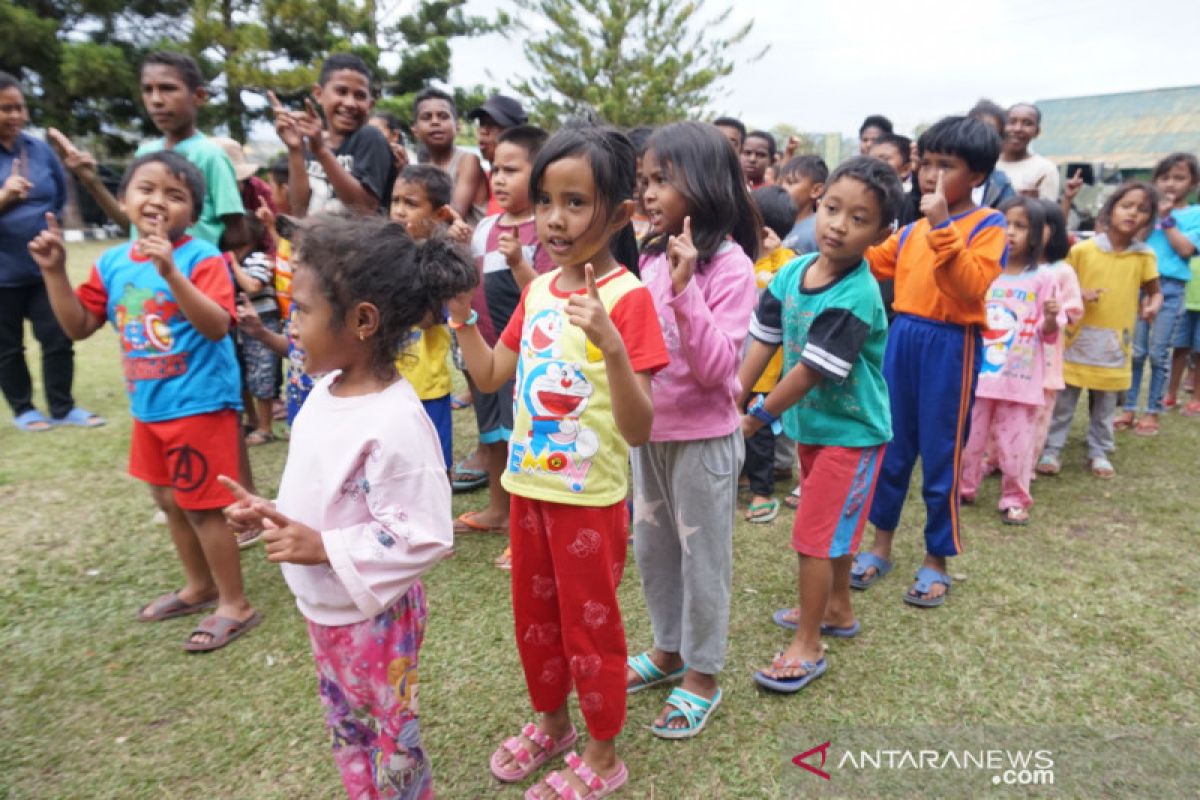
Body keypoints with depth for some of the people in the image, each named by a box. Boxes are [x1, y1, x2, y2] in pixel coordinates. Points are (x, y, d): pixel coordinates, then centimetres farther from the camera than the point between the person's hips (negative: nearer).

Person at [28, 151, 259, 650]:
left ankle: (236, 605, 17)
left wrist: (171, 273, -37)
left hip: (199, 404, -8)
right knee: (169, 500, 20)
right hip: (148, 407, 8)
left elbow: (218, 326, -28)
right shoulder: (113, 263, 5)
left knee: (201, 507, 0)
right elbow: (79, 326, 10)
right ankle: (199, 587, 40)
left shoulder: (201, 258, -16)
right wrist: (54, 271, -2)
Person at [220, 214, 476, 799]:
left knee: (391, 743, 16)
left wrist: (324, 548, -29)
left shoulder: (394, 423, -31)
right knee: (346, 732, 28)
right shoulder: (326, 391, -2)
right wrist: (271, 512, -2)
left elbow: (423, 534, -30)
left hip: (372, 616, -9)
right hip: (323, 609, 9)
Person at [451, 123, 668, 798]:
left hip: (590, 496, -7)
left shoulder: (628, 298, -19)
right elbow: (490, 376, 11)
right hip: (529, 483, 7)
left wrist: (611, 344, -39)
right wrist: (462, 309, 0)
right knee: (534, 615, 22)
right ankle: (551, 723, 47)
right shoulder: (537, 290, 2)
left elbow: (638, 430, -25)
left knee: (590, 624, 11)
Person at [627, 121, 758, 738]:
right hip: (648, 431, 7)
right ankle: (668, 648, 41)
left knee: (702, 553, 9)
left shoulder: (729, 265, -17)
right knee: (652, 547, 20)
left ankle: (701, 676, 29)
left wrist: (684, 289, -31)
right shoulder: (653, 257, 3)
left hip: (702, 437, -7)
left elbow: (716, 366, -24)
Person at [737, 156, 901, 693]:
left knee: (815, 535, -1)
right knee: (832, 528, 23)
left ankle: (807, 645, 16)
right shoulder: (793, 271, -5)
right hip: (810, 423, 7)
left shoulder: (856, 297, -27)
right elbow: (762, 341, -3)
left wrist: (757, 419, -17)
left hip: (850, 431, -7)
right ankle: (837, 610, 44)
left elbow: (811, 371, -25)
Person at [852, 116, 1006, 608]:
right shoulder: (913, 227, 10)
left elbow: (975, 287, -23)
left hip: (950, 346, -5)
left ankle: (936, 560, 23)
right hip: (902, 338, 5)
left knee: (941, 456, 5)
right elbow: (872, 263, 20)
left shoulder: (988, 225, -7)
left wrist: (944, 229, -27)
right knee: (891, 447, 12)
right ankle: (880, 545, 29)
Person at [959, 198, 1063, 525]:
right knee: (969, 437, 9)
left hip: (1020, 379, -1)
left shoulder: (1041, 280, -1)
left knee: (1016, 444, 4)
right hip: (979, 375, 2)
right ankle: (963, 488, 26)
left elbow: (1048, 335, 1)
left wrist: (1051, 317, -19)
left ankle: (1015, 500, 18)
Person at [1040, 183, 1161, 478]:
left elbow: (1155, 291, 8)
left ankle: (1099, 452, 25)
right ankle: (1052, 449, 14)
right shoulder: (1082, 249, -6)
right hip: (1078, 338, -2)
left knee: (1105, 404, 12)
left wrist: (1153, 306, -14)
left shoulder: (1144, 255, -1)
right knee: (1063, 400, 3)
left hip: (1114, 343, 2)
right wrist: (1077, 295, -19)